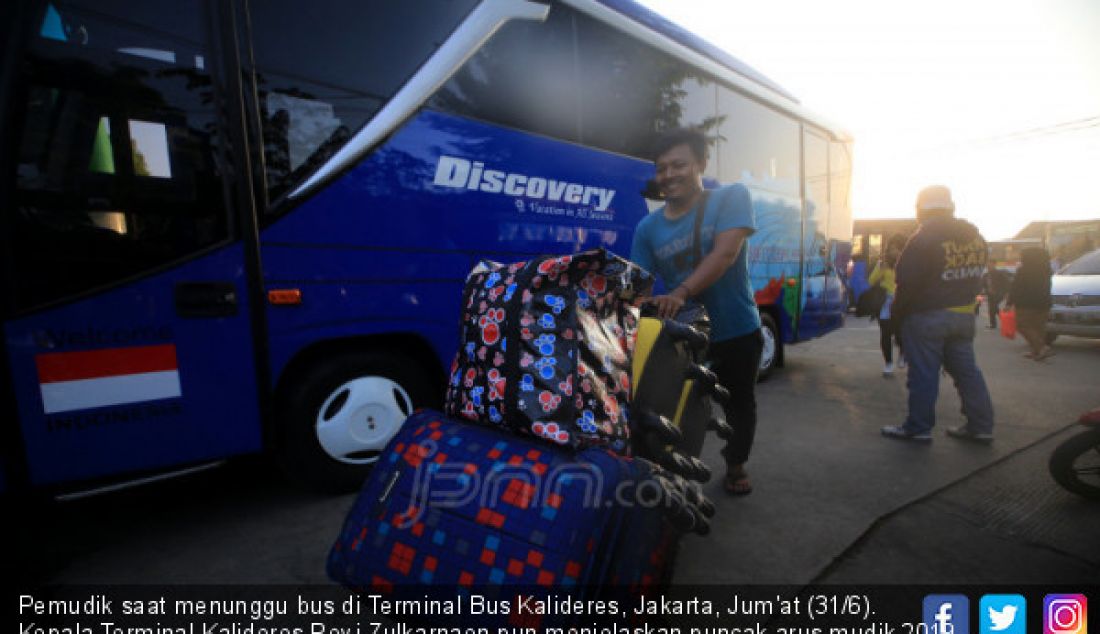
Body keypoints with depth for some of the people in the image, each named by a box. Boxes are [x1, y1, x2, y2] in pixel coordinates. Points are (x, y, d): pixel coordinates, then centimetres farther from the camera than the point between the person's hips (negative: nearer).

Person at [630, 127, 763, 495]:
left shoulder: (731, 198, -11)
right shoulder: (648, 228, -3)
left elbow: (726, 253, -27)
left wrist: (681, 293, -40)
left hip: (737, 331, 0)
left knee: (739, 403, 20)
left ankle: (735, 466, 44)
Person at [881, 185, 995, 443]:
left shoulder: (923, 238, -16)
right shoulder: (974, 235, 9)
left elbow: (907, 281, -16)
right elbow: (976, 274, 15)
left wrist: (898, 311, -5)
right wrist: (964, 301, 19)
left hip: (927, 316, -7)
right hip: (963, 314, 8)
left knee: (923, 374, -2)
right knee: (966, 369, 14)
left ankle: (918, 427, 6)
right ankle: (980, 426, 20)